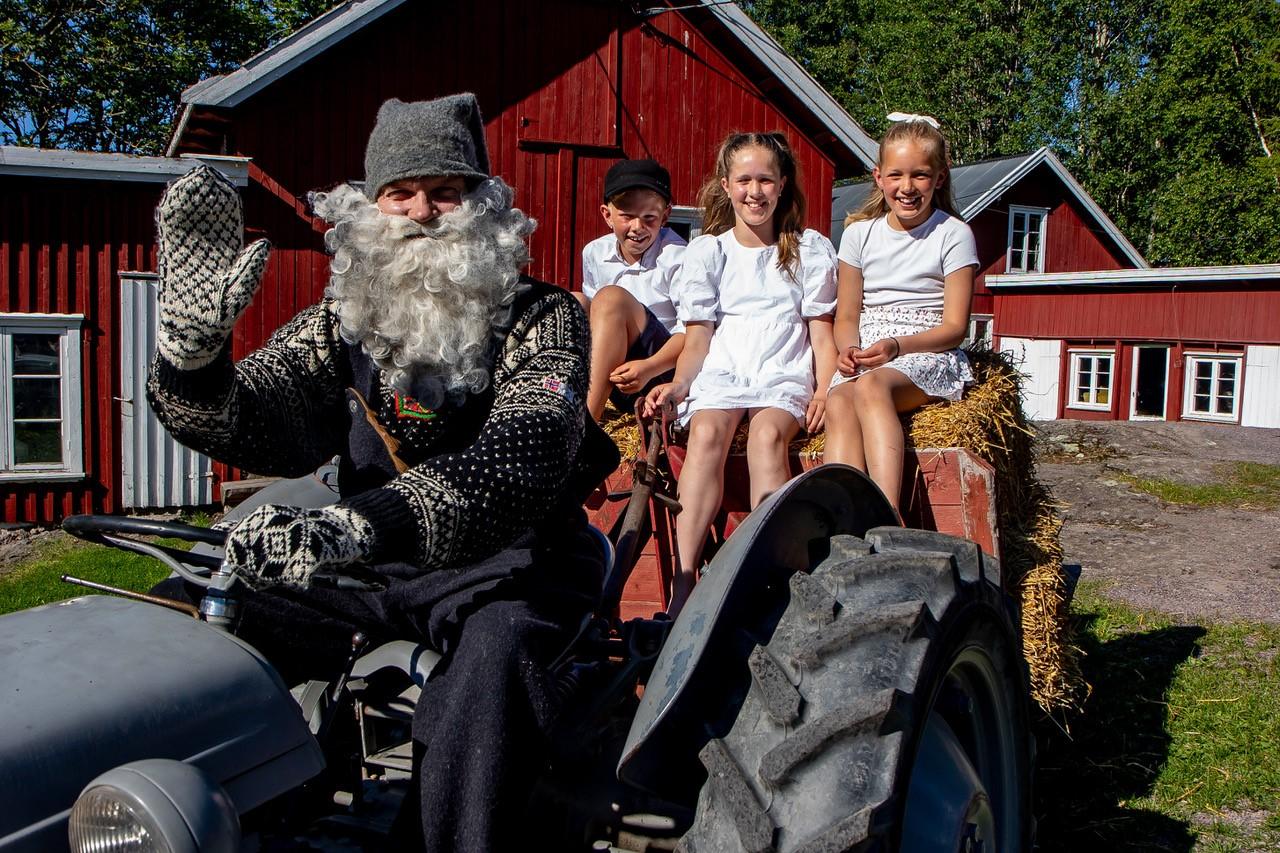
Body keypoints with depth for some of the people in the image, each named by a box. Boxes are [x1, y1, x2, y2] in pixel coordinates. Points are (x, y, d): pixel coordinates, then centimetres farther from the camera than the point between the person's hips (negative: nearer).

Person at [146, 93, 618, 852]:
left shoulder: (541, 320, -9)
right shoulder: (341, 326, 6)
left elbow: (520, 455, -29)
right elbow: (259, 428, -10)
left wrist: (359, 525, -45)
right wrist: (193, 344, -33)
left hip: (509, 567, -4)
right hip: (373, 571, 5)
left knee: (493, 655, -35)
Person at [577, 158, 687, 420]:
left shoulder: (676, 257, -11)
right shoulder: (594, 253, 5)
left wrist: (649, 368, -32)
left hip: (665, 365, -5)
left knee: (611, 298, -27)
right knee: (573, 303, -12)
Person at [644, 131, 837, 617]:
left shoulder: (811, 249, 15)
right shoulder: (707, 251, 15)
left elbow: (822, 332, 10)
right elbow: (698, 339, 9)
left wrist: (825, 392, -8)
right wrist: (676, 386, -10)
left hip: (785, 376, 0)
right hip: (720, 373, 0)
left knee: (768, 433, -35)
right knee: (707, 432, -33)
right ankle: (683, 582, -41)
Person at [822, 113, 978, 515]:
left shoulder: (953, 234, 2)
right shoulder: (859, 233, 13)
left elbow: (955, 326, -3)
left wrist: (897, 345, -19)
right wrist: (849, 348, -9)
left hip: (930, 355, -3)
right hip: (866, 356, 3)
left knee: (871, 387, -37)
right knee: (839, 402, -32)